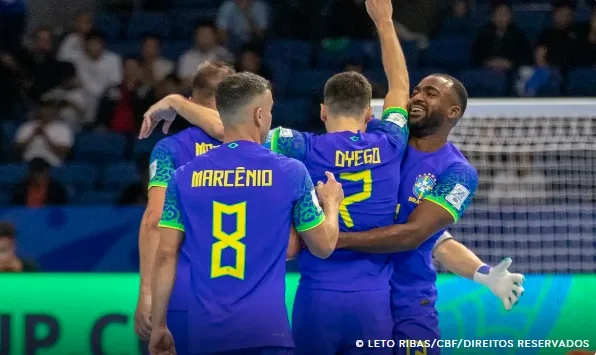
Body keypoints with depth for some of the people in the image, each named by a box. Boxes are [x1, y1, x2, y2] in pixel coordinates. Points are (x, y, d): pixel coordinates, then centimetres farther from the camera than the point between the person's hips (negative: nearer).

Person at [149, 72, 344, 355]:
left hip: (205, 331, 3)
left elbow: (166, 255, 3)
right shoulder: (290, 172, 0)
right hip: (265, 330, -3)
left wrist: (158, 326, 11)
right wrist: (331, 203, 30)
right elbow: (323, 247, 10)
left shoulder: (185, 176, 5)